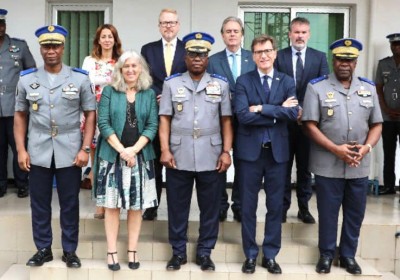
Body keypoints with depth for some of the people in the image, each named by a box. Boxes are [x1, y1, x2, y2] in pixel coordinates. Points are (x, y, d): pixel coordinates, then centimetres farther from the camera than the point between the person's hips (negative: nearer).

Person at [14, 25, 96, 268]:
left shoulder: (80, 78, 1)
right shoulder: (27, 79, 6)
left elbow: (90, 114, 1)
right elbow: (20, 115, 9)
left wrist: (85, 149, -7)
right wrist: (21, 150, 2)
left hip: (70, 152, -1)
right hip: (38, 153, 2)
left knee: (70, 204, 7)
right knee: (39, 204, 9)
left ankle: (70, 251, 21)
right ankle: (43, 249, 24)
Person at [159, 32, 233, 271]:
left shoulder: (221, 84, 6)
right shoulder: (172, 83, 6)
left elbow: (226, 121, 5)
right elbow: (165, 119, 3)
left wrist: (226, 151, -2)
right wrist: (165, 150, -5)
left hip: (210, 157, 0)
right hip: (178, 157, 0)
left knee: (210, 208, 7)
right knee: (177, 207, 8)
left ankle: (205, 252, 21)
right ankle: (178, 251, 22)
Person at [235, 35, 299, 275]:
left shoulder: (287, 82, 6)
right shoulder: (243, 81, 0)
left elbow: (293, 113, -10)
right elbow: (243, 115, -14)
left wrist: (262, 109, -15)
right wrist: (278, 112, -12)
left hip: (278, 151, 2)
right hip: (250, 150, -1)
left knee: (275, 206, 9)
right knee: (248, 206, 7)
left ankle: (270, 255, 22)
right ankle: (250, 255, 21)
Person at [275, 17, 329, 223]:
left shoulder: (319, 57, 4)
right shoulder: (278, 56, 0)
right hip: (284, 120, -1)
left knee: (305, 167, 11)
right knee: (283, 166, 8)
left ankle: (303, 207, 23)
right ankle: (282, 206, 20)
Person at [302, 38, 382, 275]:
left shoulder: (368, 88, 8)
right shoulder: (317, 87, -3)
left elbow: (377, 124, 8)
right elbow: (310, 125, -8)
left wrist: (367, 147, -10)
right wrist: (336, 149, -16)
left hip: (359, 166, 3)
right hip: (328, 164, -3)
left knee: (355, 213, 12)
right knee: (328, 212, 8)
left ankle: (348, 255, 29)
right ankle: (326, 254, 25)